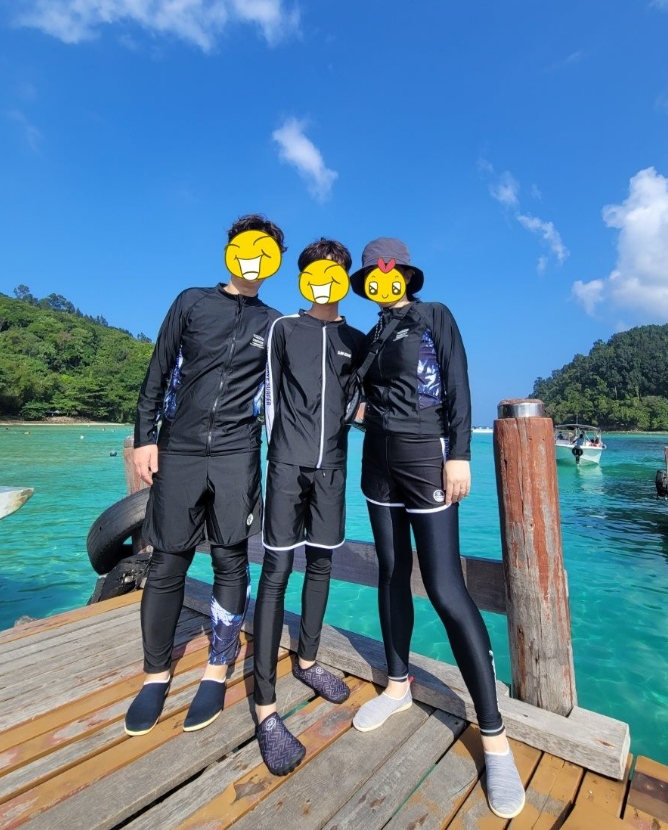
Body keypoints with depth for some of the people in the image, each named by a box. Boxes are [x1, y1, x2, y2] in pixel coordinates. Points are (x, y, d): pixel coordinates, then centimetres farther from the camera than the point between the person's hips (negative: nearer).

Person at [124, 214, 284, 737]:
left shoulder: (274, 324, 11)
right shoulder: (192, 302, 10)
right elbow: (159, 373, 8)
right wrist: (145, 436, 2)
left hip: (237, 453, 0)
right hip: (179, 449, 0)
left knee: (231, 561, 3)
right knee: (167, 562, 5)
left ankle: (218, 672, 21)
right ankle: (156, 674, 24)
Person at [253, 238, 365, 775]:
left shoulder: (356, 341, 14)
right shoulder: (284, 328, 8)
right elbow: (271, 393, 6)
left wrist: (332, 442, 7)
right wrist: (281, 447, 3)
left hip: (331, 464, 3)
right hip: (288, 462, -3)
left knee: (321, 565, 11)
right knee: (276, 572, -5)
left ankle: (307, 661, 30)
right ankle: (265, 706, 3)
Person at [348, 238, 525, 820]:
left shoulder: (435, 317, 2)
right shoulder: (372, 337, 18)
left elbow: (457, 388, -7)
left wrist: (459, 456, -15)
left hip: (425, 457, -6)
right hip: (379, 461, 6)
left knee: (445, 588, -10)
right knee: (392, 573, 11)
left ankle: (494, 735, 5)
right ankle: (399, 686, 28)